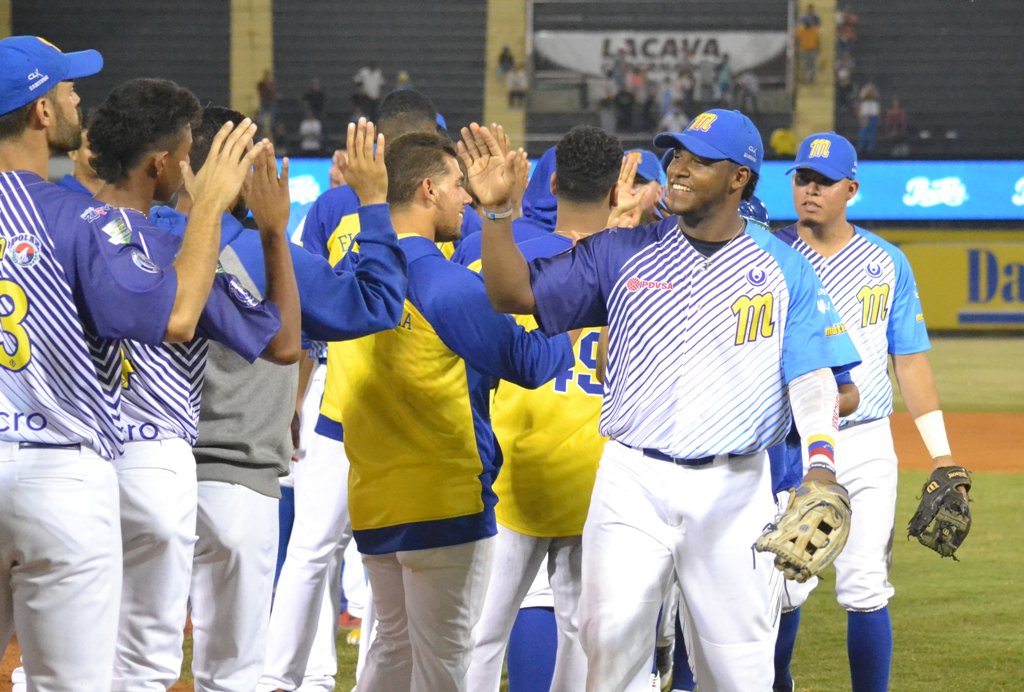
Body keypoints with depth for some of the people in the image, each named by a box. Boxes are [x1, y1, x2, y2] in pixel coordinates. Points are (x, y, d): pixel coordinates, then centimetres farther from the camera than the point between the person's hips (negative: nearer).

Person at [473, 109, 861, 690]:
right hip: (632, 483, 1)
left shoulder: (784, 270, 4)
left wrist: (821, 465, -21)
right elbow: (513, 293, 4)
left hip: (735, 487, -1)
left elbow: (812, 381, -3)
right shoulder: (622, 255, 7)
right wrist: (496, 211, -11)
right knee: (612, 645, -7)